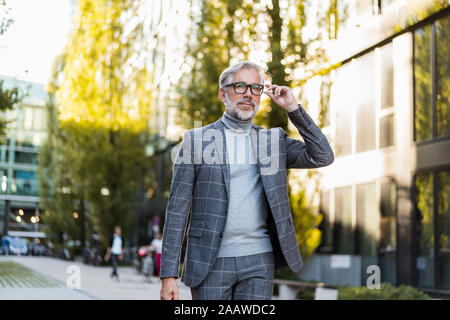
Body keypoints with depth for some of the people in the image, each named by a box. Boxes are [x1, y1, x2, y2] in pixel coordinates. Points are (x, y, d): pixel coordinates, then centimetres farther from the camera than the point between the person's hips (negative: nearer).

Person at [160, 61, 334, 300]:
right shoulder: (195, 140, 2)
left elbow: (322, 157, 0)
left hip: (258, 261, 2)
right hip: (210, 261, -1)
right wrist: (168, 274, -6)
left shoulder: (273, 141, 11)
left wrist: (292, 108, -2)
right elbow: (177, 208, 0)